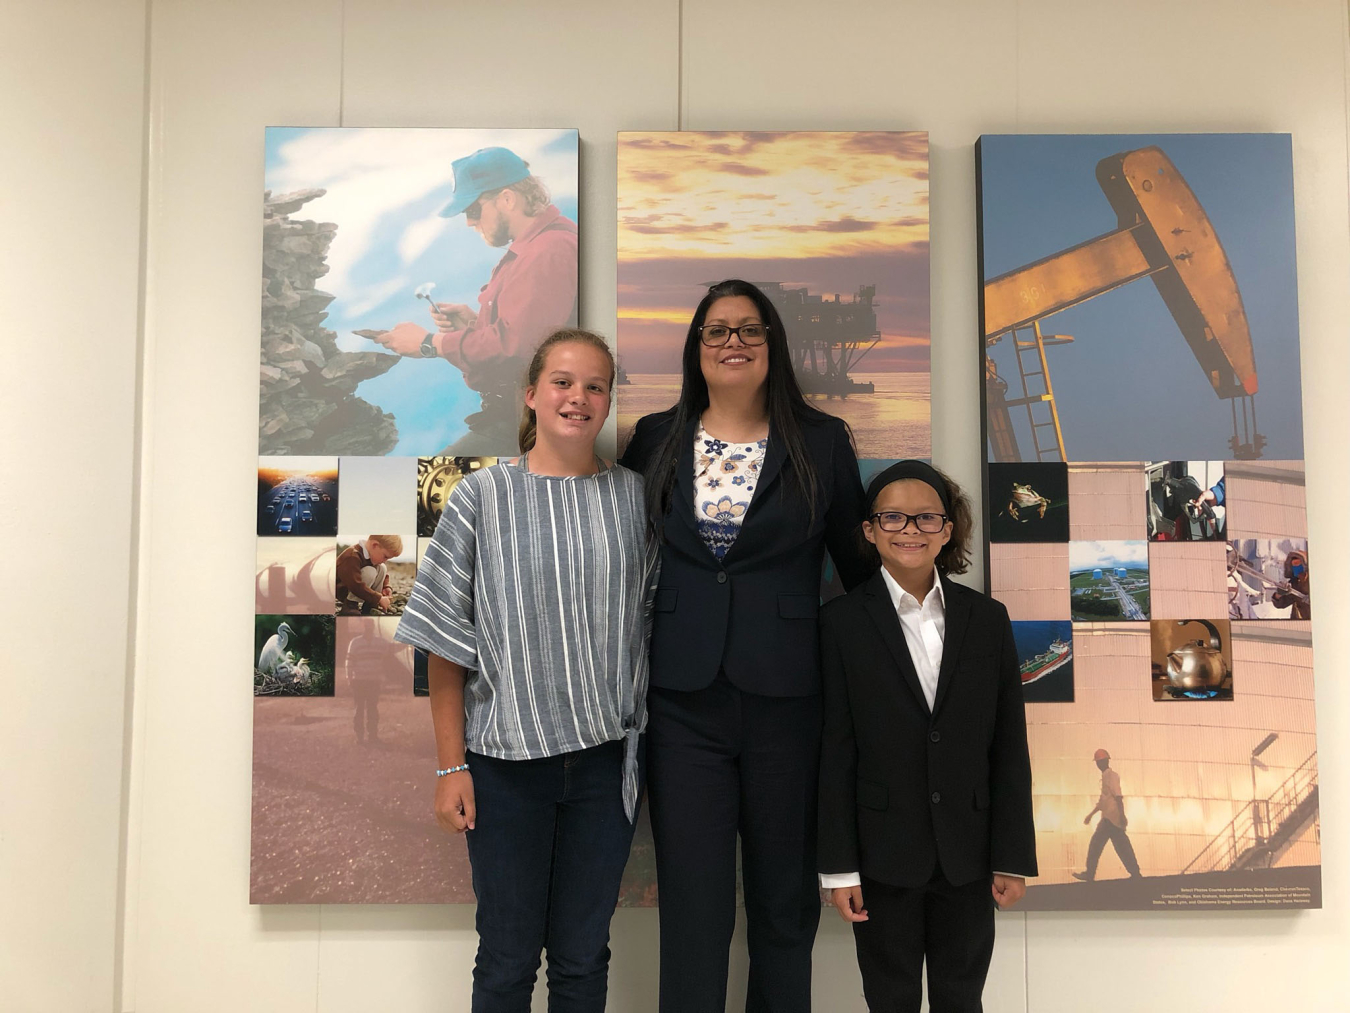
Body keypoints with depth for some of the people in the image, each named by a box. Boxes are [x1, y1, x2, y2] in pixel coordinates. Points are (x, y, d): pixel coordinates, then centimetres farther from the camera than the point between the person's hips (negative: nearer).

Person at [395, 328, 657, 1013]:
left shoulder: (633, 496, 4)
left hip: (606, 757, 2)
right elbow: (446, 645, -2)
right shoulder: (483, 496, -3)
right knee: (508, 958, 9)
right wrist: (451, 766, -5)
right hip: (507, 757, -2)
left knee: (584, 956, 14)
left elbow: (652, 624, 8)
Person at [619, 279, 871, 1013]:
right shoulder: (655, 441, 6)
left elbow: (860, 565, 8)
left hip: (786, 698, 0)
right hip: (684, 700, 1)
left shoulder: (822, 443, 3)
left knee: (785, 902, 12)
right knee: (691, 904, 5)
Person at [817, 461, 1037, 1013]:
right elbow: (835, 749, -6)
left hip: (967, 855, 2)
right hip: (884, 853, -2)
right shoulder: (843, 622, -5)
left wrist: (1013, 856, 1)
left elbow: (1009, 745, 3)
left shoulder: (987, 619, 2)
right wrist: (838, 865, -7)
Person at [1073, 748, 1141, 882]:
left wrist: (1122, 815, -25)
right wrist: (1091, 814, 28)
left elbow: (1118, 797, -17)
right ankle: (1135, 873, 5)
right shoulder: (1105, 777, 20)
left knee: (1096, 843, -8)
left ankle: (1090, 874, -7)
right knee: (1122, 846, 6)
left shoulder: (1111, 776, -8)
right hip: (1108, 817, 9)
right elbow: (1102, 800, 27)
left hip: (1111, 818, -9)